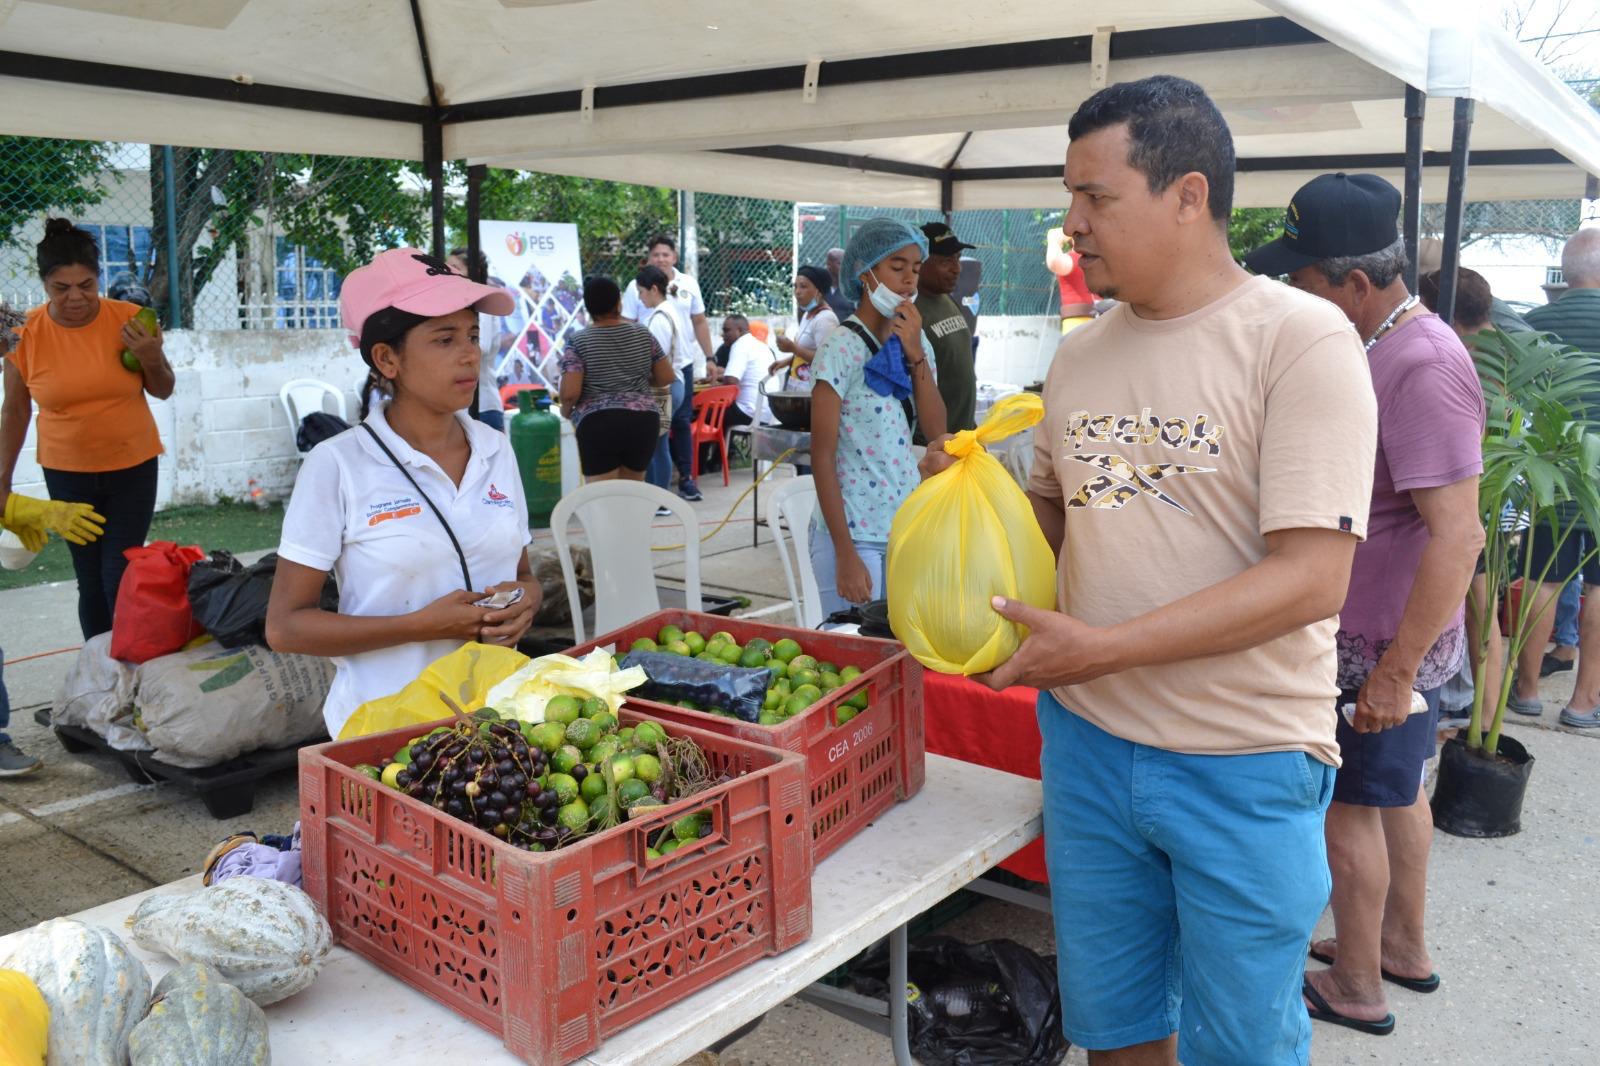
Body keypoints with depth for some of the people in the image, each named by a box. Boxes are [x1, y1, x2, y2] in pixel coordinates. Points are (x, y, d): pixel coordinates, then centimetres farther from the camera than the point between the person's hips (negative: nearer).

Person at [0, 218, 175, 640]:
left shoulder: (129, 320, -10)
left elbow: (162, 391, 3)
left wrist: (152, 359, -18)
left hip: (133, 467, -1)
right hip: (67, 474, 1)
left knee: (121, 578, -5)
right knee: (90, 581, 5)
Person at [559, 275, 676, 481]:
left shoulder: (578, 341, -4)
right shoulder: (642, 334, 5)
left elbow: (570, 392, -10)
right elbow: (667, 377, 9)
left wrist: (566, 411, 10)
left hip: (599, 424, -4)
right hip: (643, 421, 4)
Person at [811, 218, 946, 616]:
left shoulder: (915, 341, 8)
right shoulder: (841, 348, -12)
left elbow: (936, 431, 1)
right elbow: (822, 456, -14)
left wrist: (916, 355, -10)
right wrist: (845, 554, -17)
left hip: (908, 527, 6)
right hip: (854, 531, -6)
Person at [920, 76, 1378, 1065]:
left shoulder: (1302, 340, -13)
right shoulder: (1080, 354, 6)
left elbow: (1311, 577, -20)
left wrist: (1103, 646, -23)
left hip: (1246, 767, -5)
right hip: (1088, 739, 5)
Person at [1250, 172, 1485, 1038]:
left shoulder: (1422, 368, -25)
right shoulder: (1380, 344, 5)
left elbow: (1457, 536, -28)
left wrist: (1396, 670, -26)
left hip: (1384, 644, -9)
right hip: (1391, 632, 9)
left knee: (1350, 804, 5)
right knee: (1398, 789, 22)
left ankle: (1355, 988, 23)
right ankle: (1403, 946, 41)